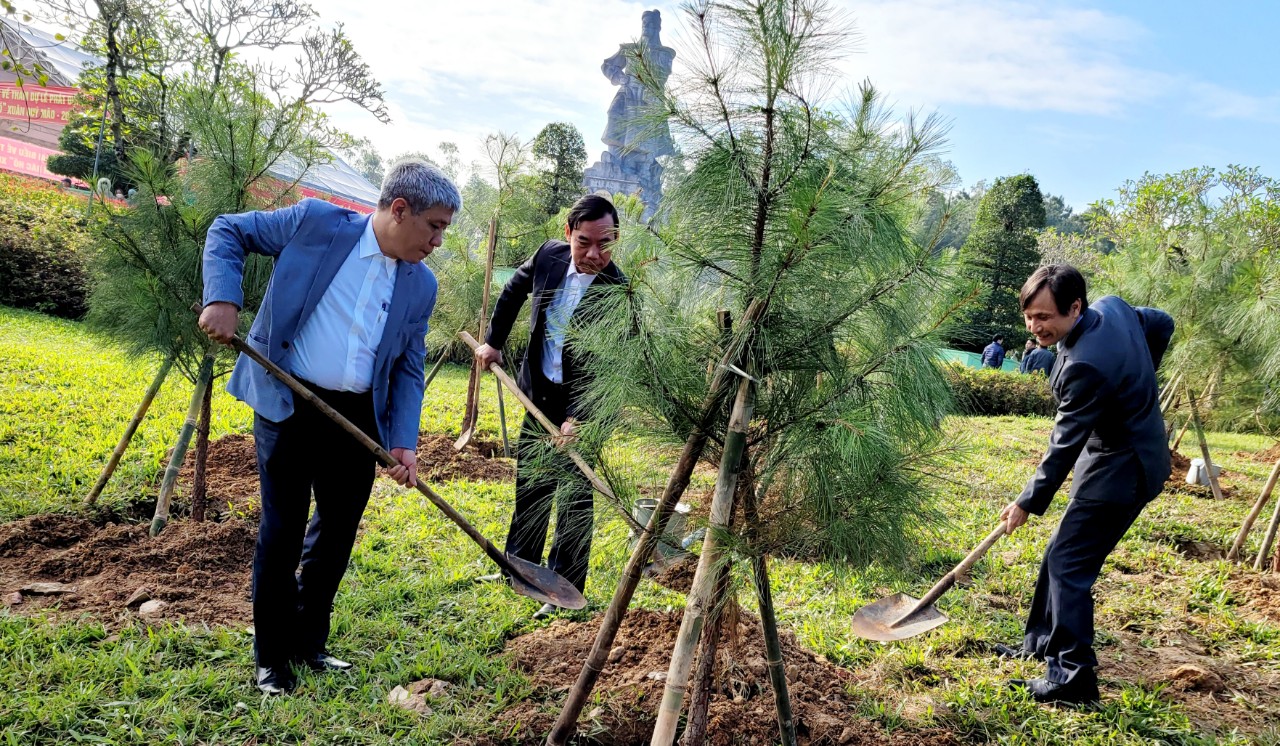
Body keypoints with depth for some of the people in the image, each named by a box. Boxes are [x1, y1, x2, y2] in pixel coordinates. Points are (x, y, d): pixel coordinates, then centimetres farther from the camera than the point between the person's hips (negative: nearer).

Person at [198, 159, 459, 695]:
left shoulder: (421, 285, 5)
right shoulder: (315, 223, -7)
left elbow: (409, 370, 7)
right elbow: (227, 231, 1)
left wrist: (403, 442, -4)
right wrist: (223, 298, -15)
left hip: (359, 418, 4)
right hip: (288, 405, -4)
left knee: (338, 530, 12)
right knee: (283, 529, 3)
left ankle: (308, 644, 31)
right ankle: (272, 658, 20)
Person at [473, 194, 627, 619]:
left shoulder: (618, 293, -24)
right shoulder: (549, 255, -9)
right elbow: (513, 292, 13)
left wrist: (579, 418, -36)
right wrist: (494, 340, 12)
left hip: (584, 406, -6)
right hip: (540, 393, 6)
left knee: (574, 495, -2)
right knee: (529, 482, 18)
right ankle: (521, 564, 36)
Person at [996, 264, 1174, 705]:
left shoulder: (1086, 366, -31)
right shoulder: (1112, 306, -4)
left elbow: (1065, 444, -22)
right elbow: (1162, 324, 16)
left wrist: (1029, 502, -10)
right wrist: (1134, 381, 22)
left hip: (1120, 469, -11)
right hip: (1119, 454, 11)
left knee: (1068, 565, -8)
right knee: (1062, 555, 17)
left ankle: (1072, 678, -4)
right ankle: (1042, 644, 29)